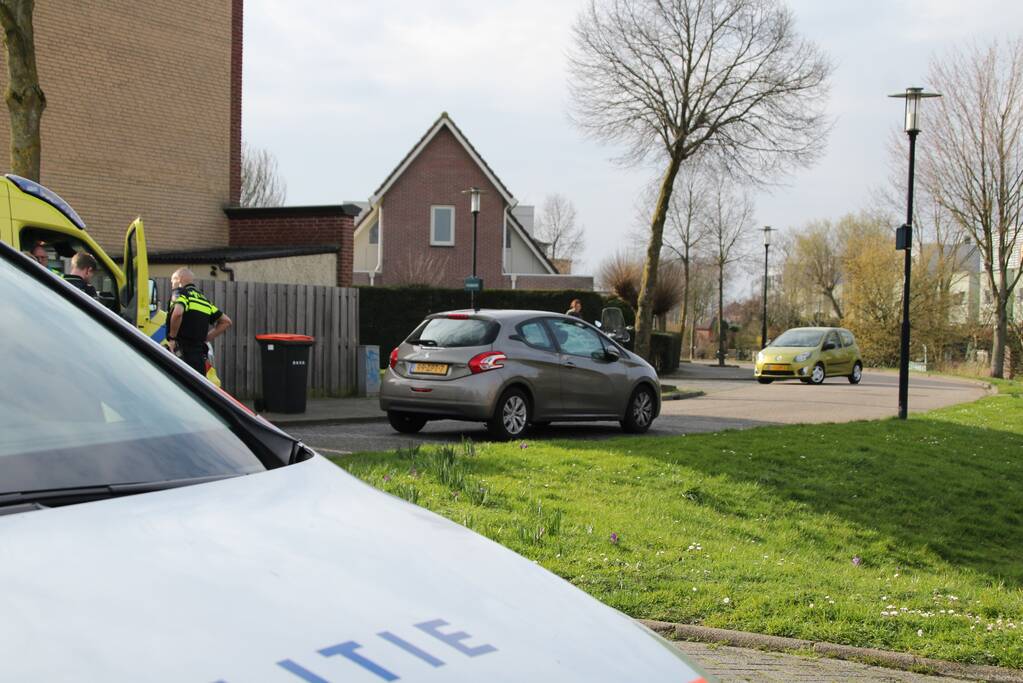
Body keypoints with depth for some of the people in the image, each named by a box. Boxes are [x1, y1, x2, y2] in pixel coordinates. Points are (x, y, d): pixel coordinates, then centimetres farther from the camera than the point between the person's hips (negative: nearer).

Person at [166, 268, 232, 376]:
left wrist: (171, 338, -12)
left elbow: (177, 313, -24)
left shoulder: (181, 293, -2)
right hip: (200, 357, 7)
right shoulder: (203, 299, 21)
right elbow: (226, 321, 23)